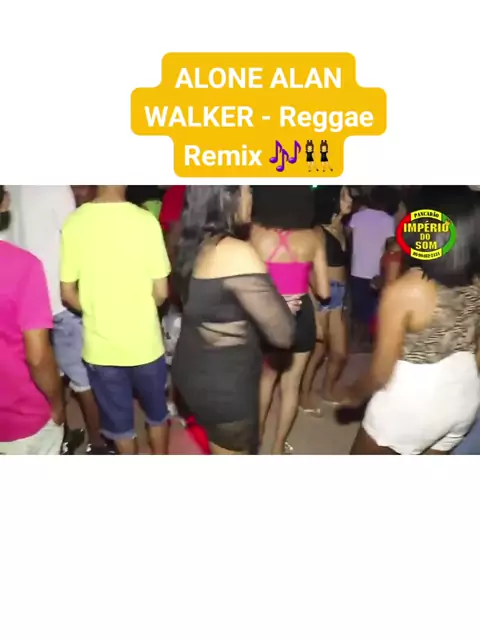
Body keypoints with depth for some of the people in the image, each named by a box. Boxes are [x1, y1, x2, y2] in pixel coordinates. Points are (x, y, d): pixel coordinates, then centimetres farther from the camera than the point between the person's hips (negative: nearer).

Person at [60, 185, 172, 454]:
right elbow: (161, 292, -11)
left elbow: (68, 293, -3)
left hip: (99, 345, 1)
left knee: (118, 422, 19)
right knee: (157, 413, 24)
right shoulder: (145, 220, -15)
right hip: (144, 342, -1)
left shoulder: (73, 222, -9)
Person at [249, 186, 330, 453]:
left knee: (266, 375, 25)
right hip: (301, 315, 1)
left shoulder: (256, 233, -12)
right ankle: (278, 446, 31)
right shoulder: (312, 238, -6)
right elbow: (323, 290, -3)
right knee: (291, 383, 18)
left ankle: (258, 432, 41)